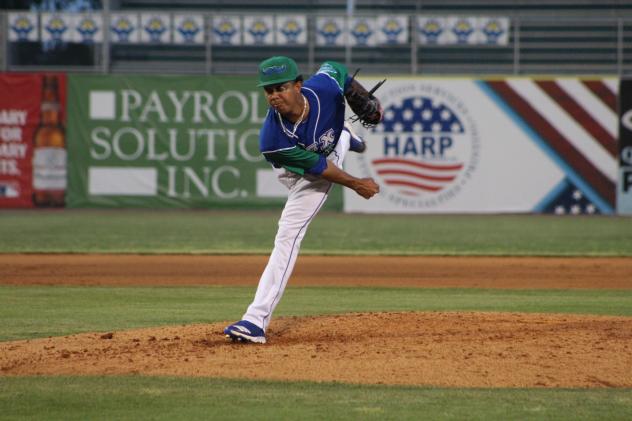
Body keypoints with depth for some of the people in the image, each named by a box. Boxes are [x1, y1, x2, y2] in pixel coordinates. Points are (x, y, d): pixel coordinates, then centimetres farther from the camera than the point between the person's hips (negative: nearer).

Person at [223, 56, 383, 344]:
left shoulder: (323, 88, -39)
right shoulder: (272, 140, -41)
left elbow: (335, 67, -13)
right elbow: (317, 167, -28)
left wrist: (367, 100, -10)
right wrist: (355, 184, -19)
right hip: (299, 174, -1)